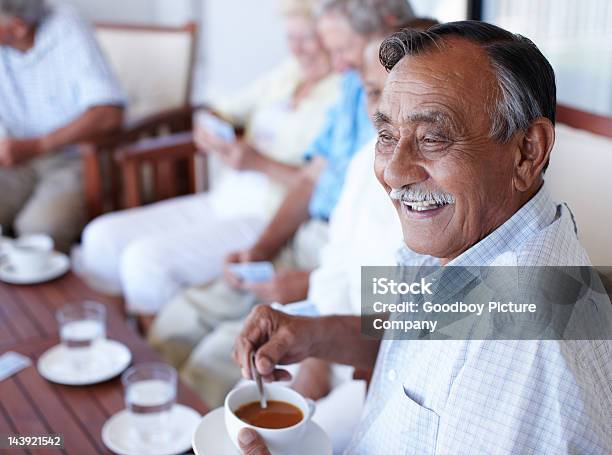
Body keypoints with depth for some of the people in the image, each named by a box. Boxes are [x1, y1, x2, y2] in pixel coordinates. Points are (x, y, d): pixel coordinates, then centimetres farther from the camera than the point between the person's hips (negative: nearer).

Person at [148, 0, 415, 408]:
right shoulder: (356, 86, 15)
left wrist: (313, 282, -20)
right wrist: (260, 251, 5)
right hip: (307, 244, 8)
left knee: (222, 354, -22)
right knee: (177, 323, -3)